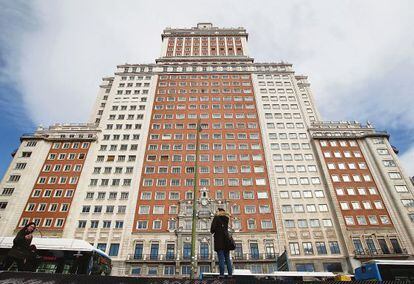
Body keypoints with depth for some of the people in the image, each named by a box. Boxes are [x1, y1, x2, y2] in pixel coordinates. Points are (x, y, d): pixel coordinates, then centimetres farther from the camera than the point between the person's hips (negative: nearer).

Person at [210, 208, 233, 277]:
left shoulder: (216, 218, -5)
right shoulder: (226, 218, 12)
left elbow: (212, 229, -11)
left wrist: (212, 231, 13)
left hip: (219, 241, -5)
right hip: (226, 240, 5)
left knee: (221, 258, -6)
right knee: (227, 258, 9)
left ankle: (222, 274, -8)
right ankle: (230, 274, 6)